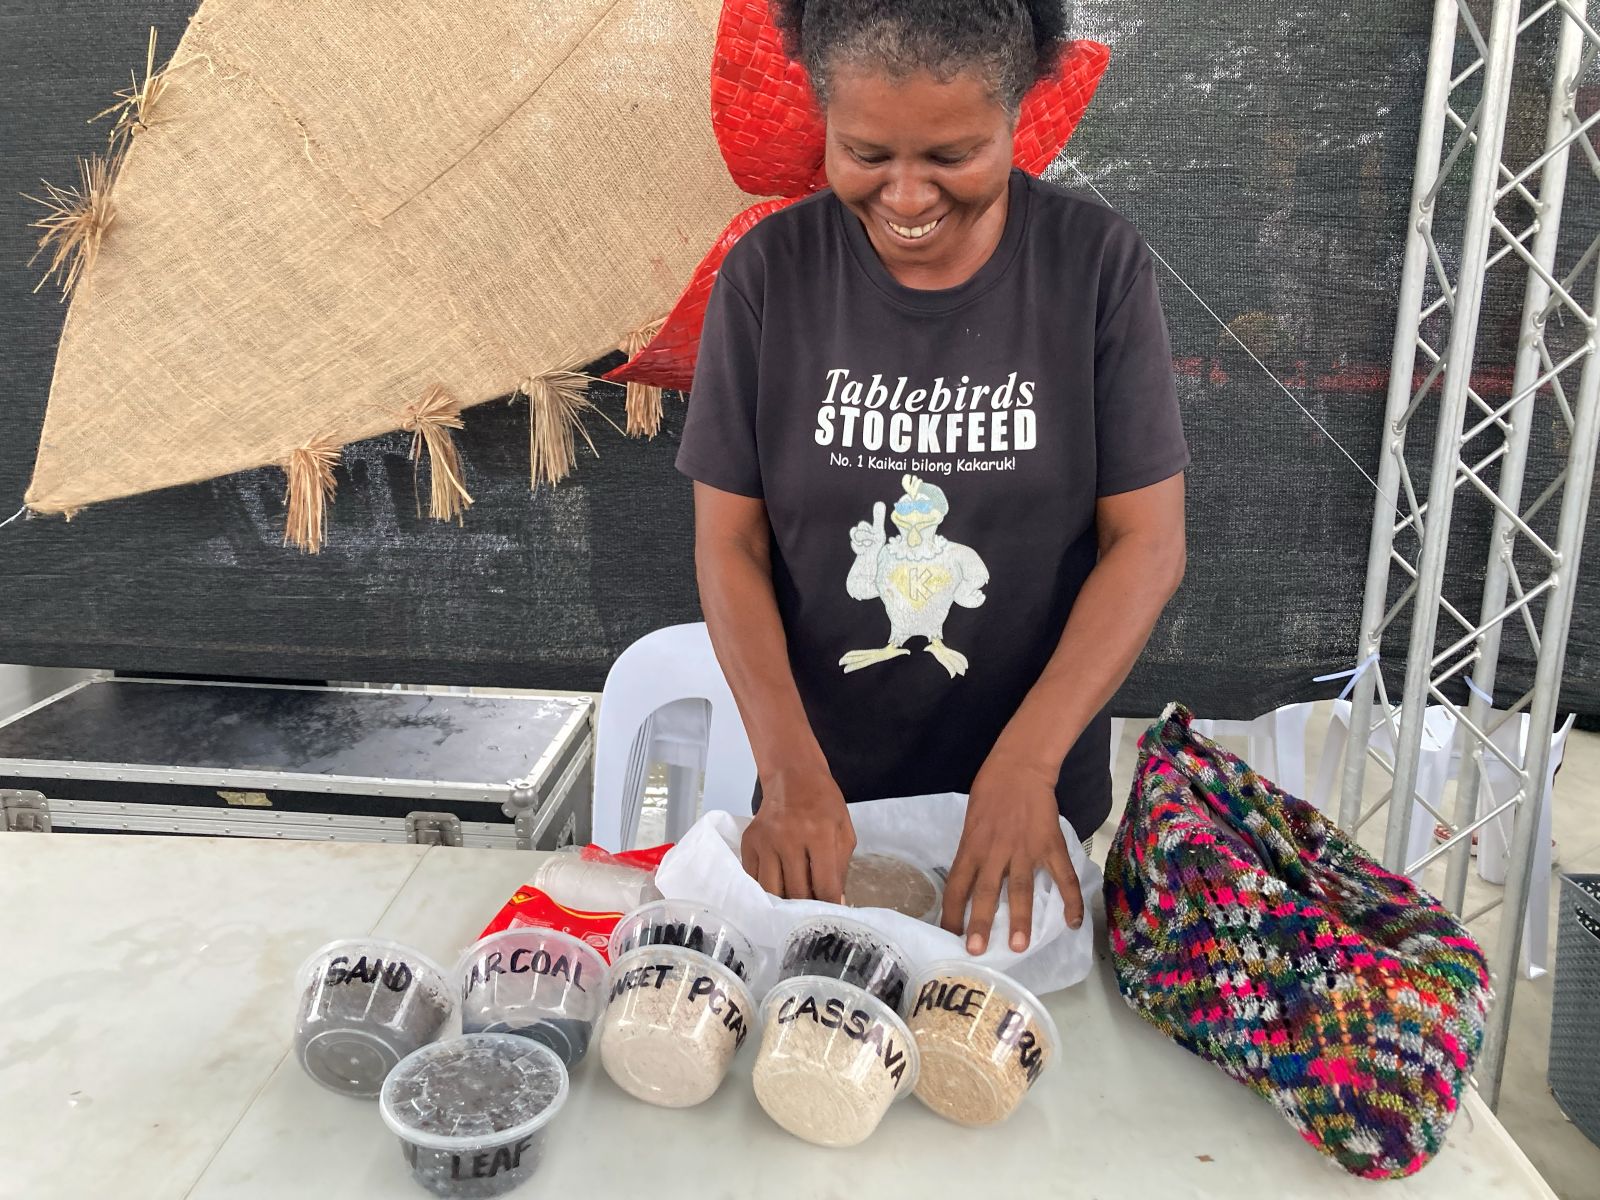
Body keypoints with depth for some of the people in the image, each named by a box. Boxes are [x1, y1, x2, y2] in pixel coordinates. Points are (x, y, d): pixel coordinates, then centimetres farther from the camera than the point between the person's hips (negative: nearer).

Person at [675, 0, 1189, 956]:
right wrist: (791, 767, -19)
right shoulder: (769, 274, -10)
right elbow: (730, 542, -8)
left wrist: (1028, 762, -21)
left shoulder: (1099, 264, -12)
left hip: (1037, 783, 0)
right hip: (824, 789, 1)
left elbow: (1148, 540, -11)